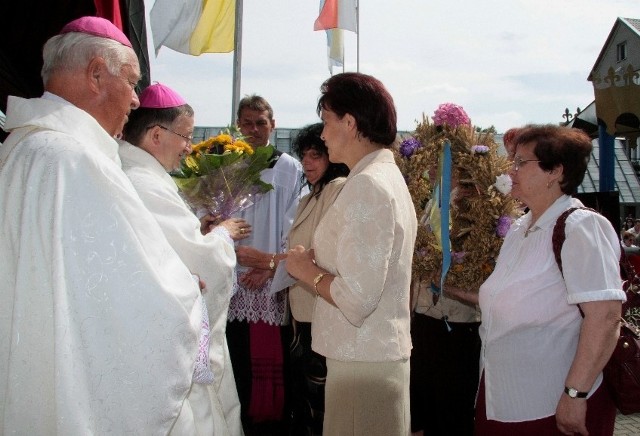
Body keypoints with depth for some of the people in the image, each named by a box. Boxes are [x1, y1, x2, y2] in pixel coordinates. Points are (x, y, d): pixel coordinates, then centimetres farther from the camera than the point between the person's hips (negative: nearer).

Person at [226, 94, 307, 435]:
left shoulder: (289, 169, 3)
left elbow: (293, 227, -2)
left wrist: (271, 265, -13)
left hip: (271, 282, -2)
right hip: (233, 279, 2)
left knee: (271, 359, 1)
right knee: (237, 357, 4)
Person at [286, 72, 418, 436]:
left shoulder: (367, 185, -17)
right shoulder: (390, 176, 15)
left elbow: (357, 299, -24)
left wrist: (308, 271, -8)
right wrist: (317, 261, 7)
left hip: (363, 363, -10)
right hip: (386, 352, 10)